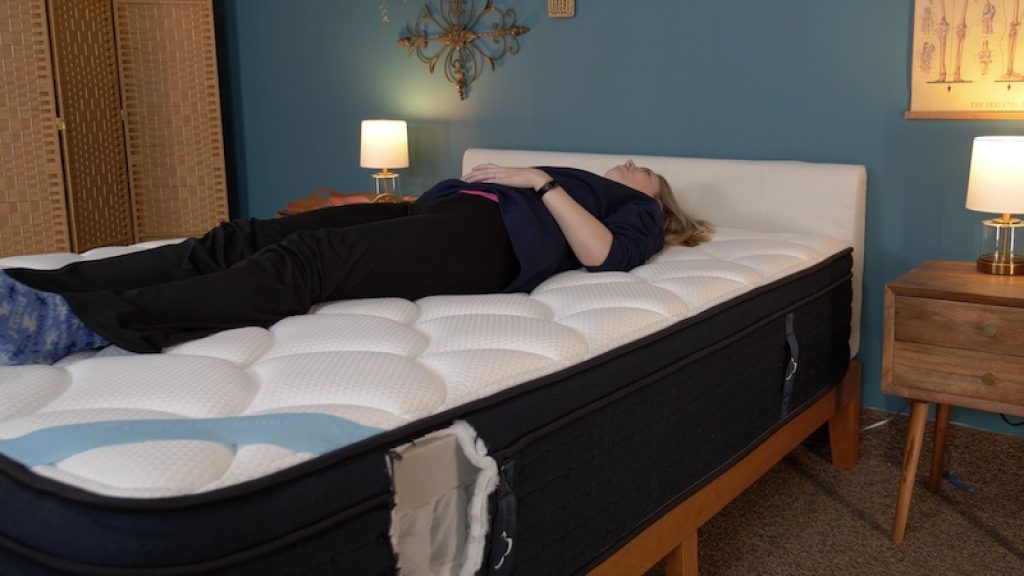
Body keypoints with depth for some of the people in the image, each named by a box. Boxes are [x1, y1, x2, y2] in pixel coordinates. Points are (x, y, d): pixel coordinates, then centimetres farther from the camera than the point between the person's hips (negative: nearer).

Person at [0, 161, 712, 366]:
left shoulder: (639, 212, 21)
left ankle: (72, 323, -43)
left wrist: (540, 181, -3)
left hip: (491, 238, -7)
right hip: (446, 210, 7)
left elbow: (599, 253, -2)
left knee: (308, 258, -30)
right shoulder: (580, 181, 41)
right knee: (251, 236, -14)